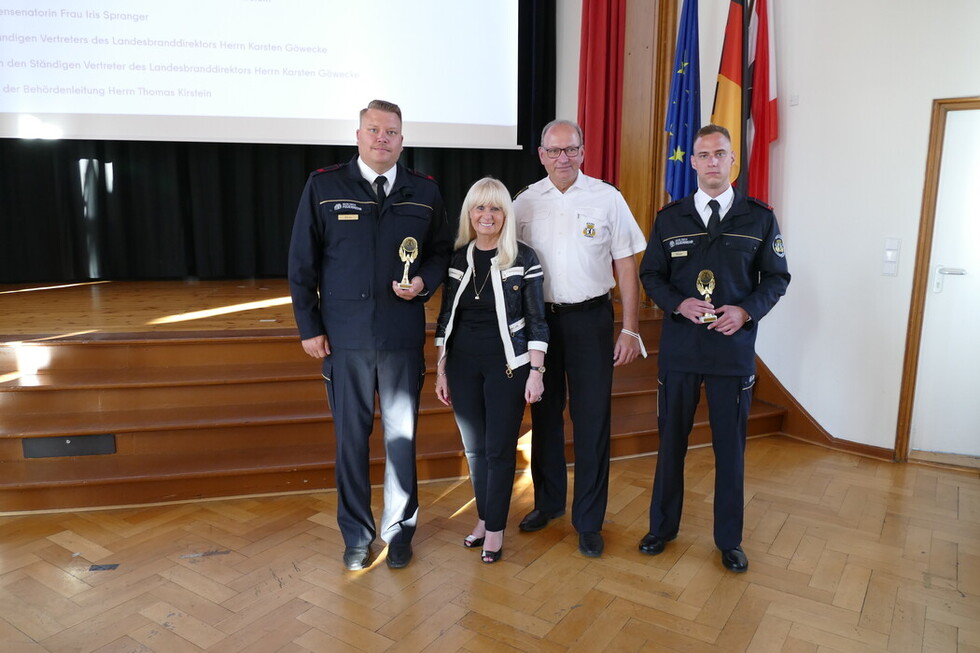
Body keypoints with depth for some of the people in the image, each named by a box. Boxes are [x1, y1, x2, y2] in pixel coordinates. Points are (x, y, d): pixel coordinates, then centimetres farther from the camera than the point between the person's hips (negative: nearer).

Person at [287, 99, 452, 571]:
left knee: (402, 435, 10)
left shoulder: (424, 192, 5)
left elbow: (442, 251, 13)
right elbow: (302, 262, 2)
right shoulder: (323, 186, 1)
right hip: (344, 337, -1)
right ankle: (356, 535, 28)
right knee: (351, 437, 9)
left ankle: (399, 530, 29)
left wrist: (425, 282, -8)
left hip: (404, 336, 1)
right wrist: (309, 327, -1)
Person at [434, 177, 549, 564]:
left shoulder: (523, 258, -5)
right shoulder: (456, 259, 5)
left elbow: (536, 321, -5)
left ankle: (495, 528, 20)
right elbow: (445, 319, 9)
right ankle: (484, 518, 31)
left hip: (507, 365, -4)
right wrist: (440, 370, 8)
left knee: (500, 449, 3)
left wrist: (536, 372, -9)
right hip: (463, 366, 4)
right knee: (474, 448, 13)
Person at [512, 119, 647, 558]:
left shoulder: (607, 198, -2)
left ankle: (589, 521, 17)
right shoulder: (525, 202, 4)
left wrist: (630, 329, -6)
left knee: (591, 419, 1)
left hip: (590, 318, -2)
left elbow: (626, 266, -1)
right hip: (538, 318, 3)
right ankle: (547, 501, 33)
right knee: (544, 413, 13)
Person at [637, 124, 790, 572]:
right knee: (671, 440, 11)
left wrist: (747, 310, -13)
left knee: (731, 446, 9)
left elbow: (777, 277, 5)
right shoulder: (669, 219, 3)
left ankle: (729, 539, 27)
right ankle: (662, 526, 30)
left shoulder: (759, 218, 1)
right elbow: (651, 275, 6)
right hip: (679, 346, 1)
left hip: (734, 347, 0)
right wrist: (679, 303, -13)